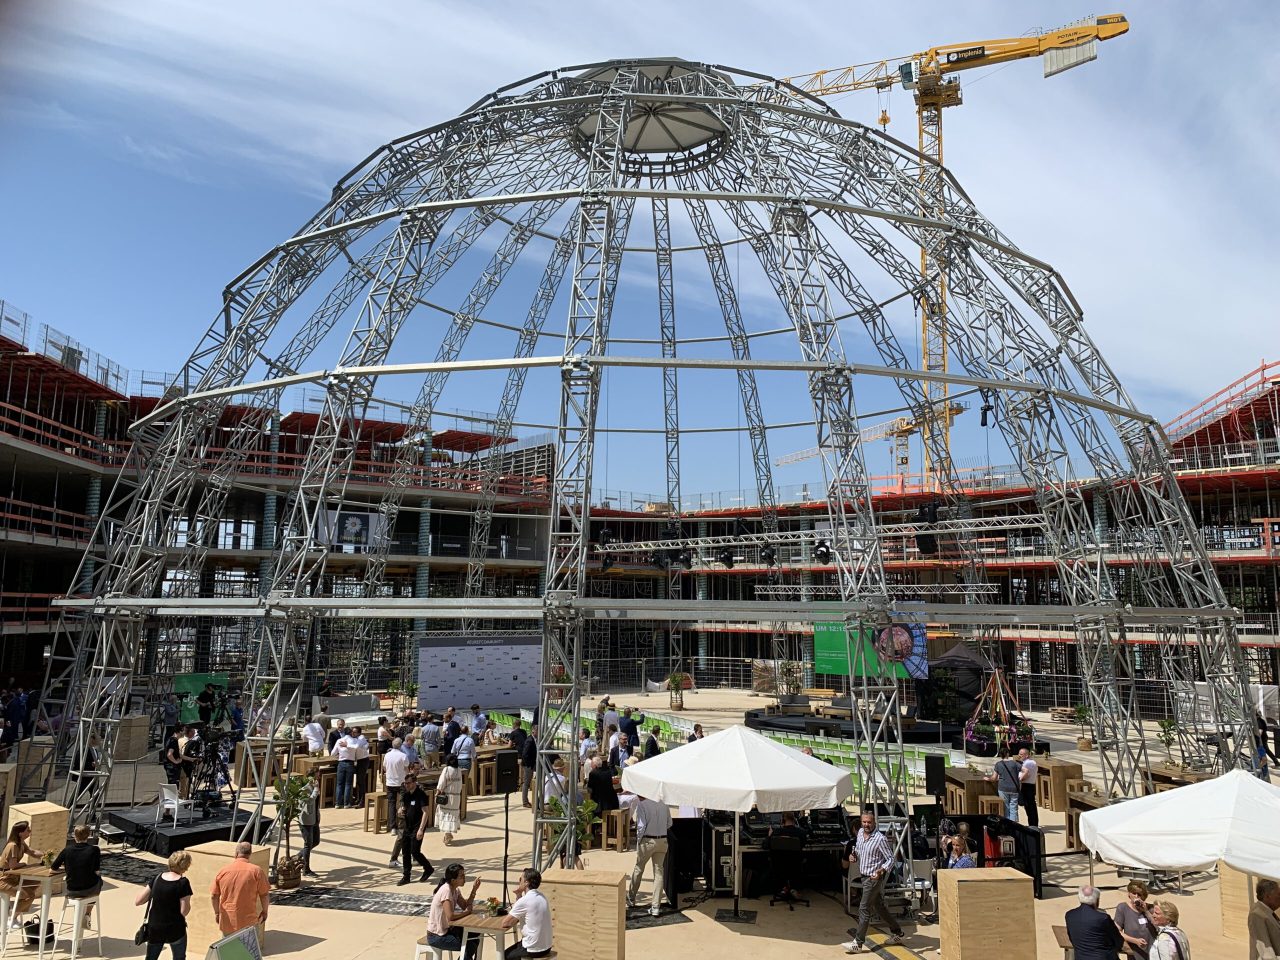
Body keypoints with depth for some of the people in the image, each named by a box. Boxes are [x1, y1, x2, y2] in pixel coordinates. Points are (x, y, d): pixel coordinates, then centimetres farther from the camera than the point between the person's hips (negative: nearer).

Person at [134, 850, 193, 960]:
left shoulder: (157, 878, -4)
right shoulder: (183, 883, -18)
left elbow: (138, 902, 1)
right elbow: (184, 911, -19)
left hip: (154, 928, 4)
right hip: (175, 929, -4)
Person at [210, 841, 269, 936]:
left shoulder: (223, 871, -1)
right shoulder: (256, 871, -9)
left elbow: (213, 896, 4)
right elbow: (264, 895, -5)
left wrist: (217, 912, 19)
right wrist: (264, 911, 10)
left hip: (227, 922, 3)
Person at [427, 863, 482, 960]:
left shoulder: (455, 889, 1)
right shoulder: (446, 890, -26)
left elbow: (465, 906, 2)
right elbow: (450, 916, -34)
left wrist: (474, 890, -9)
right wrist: (467, 912, -17)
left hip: (447, 929, 9)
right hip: (436, 936, -8)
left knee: (476, 936, 8)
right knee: (469, 946, -13)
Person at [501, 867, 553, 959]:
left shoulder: (525, 900, -20)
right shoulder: (540, 896, 5)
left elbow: (505, 923, -12)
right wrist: (518, 895, 3)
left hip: (534, 949, -7)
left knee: (505, 955, 17)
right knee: (513, 949, 28)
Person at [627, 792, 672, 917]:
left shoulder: (641, 805, -13)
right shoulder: (663, 805, 2)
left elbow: (641, 826, -18)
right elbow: (669, 824, 8)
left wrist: (638, 840, -4)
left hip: (647, 841, -4)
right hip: (663, 841, 4)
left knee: (638, 869, 16)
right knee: (659, 872, 9)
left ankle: (631, 898, 34)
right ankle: (656, 906, 10)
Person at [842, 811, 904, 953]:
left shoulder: (880, 839, -20)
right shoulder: (860, 833, 2)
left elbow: (891, 859, -18)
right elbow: (856, 847, 20)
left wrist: (881, 870, -33)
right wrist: (852, 854, -1)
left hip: (874, 878, -8)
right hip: (864, 876, 8)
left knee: (864, 909, -6)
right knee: (879, 907, 19)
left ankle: (858, 943, 0)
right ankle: (897, 933, 35)